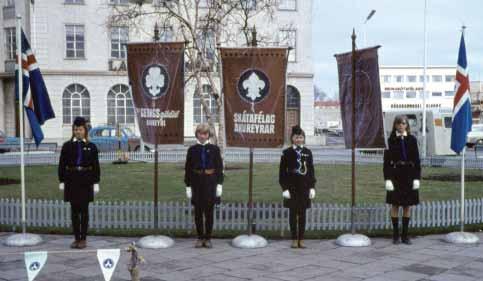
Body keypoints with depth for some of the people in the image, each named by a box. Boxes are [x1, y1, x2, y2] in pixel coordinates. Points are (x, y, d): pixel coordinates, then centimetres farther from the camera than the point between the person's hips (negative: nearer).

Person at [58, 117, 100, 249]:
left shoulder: (91, 146, 3)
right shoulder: (67, 146, 4)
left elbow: (96, 165, 3)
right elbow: (62, 164, 5)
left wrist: (96, 182, -2)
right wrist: (61, 181, 1)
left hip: (86, 181, -1)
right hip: (71, 180, 1)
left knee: (84, 210, 3)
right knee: (74, 210, 6)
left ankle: (83, 239, 10)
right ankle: (76, 238, 14)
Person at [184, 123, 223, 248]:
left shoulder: (214, 149, 2)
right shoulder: (192, 150, 4)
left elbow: (219, 167, 2)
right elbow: (188, 169, 5)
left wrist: (219, 184, -4)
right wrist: (188, 186, 1)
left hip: (210, 183, -1)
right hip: (197, 183, 1)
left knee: (209, 212, 3)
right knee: (198, 212, 6)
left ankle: (208, 238, 13)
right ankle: (200, 238, 17)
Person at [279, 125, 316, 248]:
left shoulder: (308, 152, 7)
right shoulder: (287, 153, -1)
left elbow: (311, 170, 9)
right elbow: (282, 171, -2)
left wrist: (312, 187, 2)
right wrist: (285, 188, -9)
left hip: (304, 187, 2)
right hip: (292, 186, -2)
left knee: (302, 213, 5)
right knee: (293, 213, 2)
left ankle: (301, 239, 11)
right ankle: (294, 239, 10)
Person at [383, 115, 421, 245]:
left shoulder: (412, 139, 4)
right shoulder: (390, 140, -1)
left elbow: (417, 160, 3)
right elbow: (387, 161, -4)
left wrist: (417, 178, -4)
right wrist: (387, 179, -11)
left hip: (409, 174, 2)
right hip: (395, 174, -2)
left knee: (407, 206, 6)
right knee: (395, 205, 3)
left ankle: (405, 234, 15)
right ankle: (395, 235, 12)